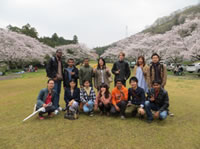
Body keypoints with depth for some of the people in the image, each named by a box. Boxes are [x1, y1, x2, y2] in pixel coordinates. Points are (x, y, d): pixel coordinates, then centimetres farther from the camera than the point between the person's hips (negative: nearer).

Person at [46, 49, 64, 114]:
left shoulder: (60, 61, 16)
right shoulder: (52, 59, -6)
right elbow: (47, 69, -11)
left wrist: (62, 76, 10)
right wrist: (53, 77, -14)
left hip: (60, 79, 7)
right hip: (55, 79, -7)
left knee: (58, 93, 12)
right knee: (55, 93, -6)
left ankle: (57, 105, 23)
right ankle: (55, 107, 2)